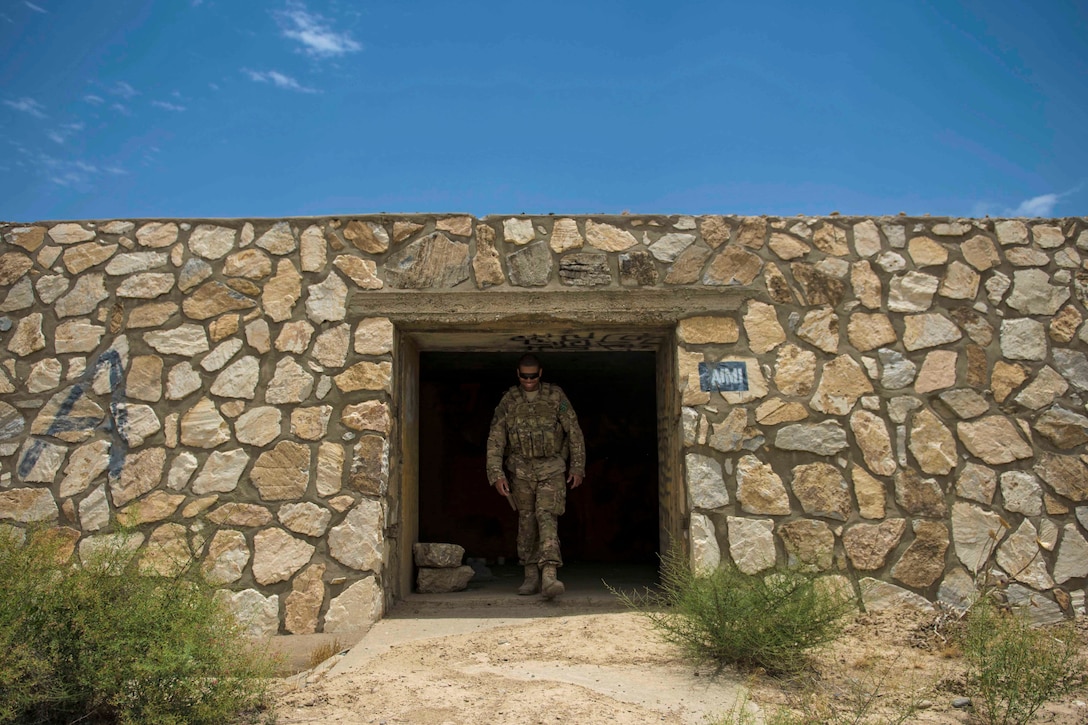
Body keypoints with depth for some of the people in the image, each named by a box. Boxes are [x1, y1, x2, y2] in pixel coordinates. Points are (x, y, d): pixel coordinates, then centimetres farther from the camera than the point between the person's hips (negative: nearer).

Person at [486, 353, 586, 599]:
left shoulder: (555, 396, 0)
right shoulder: (508, 401, 2)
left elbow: (574, 431, 5)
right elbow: (495, 439, 2)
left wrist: (578, 466, 2)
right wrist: (496, 474, -6)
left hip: (552, 468, -2)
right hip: (521, 469, 2)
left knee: (547, 516, -16)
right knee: (526, 520, 6)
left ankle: (549, 575, -23)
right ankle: (531, 576, 15)